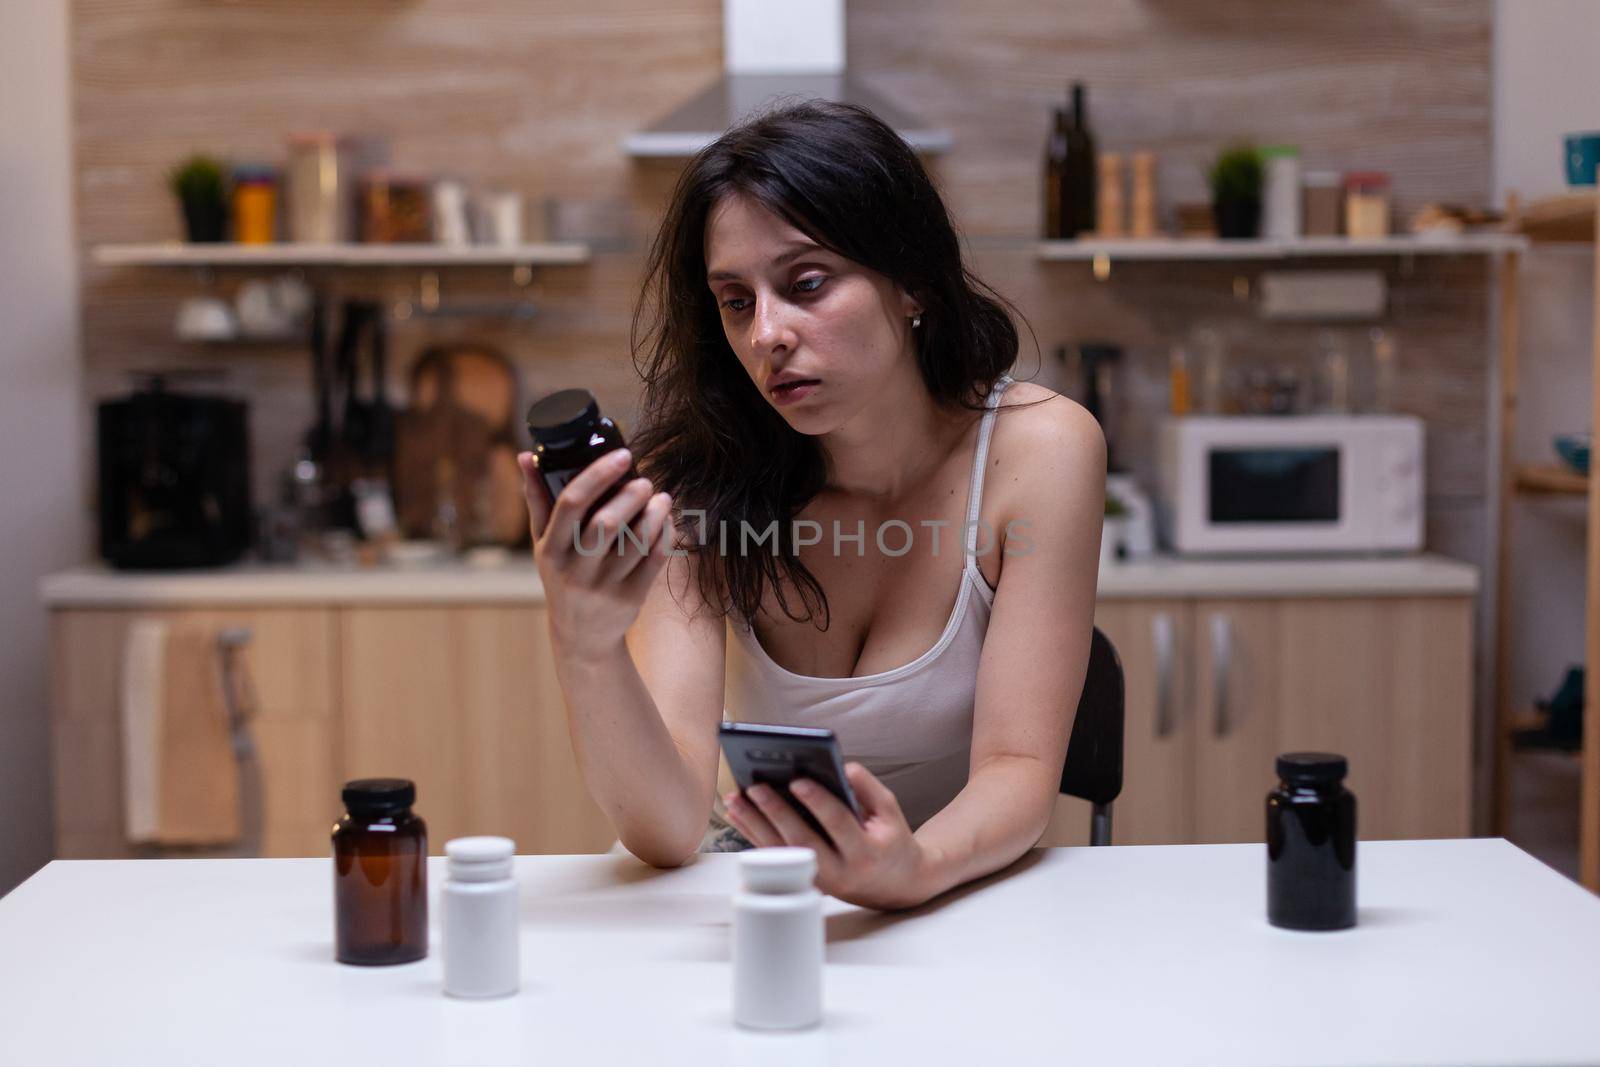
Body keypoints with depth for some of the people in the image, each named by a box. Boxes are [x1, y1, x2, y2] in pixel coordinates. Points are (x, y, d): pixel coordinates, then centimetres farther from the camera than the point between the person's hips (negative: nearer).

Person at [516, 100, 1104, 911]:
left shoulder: (1036, 450, -12)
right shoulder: (697, 474, -9)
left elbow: (1020, 770, -16)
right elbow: (666, 829, -17)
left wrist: (913, 868, -37)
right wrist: (584, 648, -36)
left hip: (964, 893, 1)